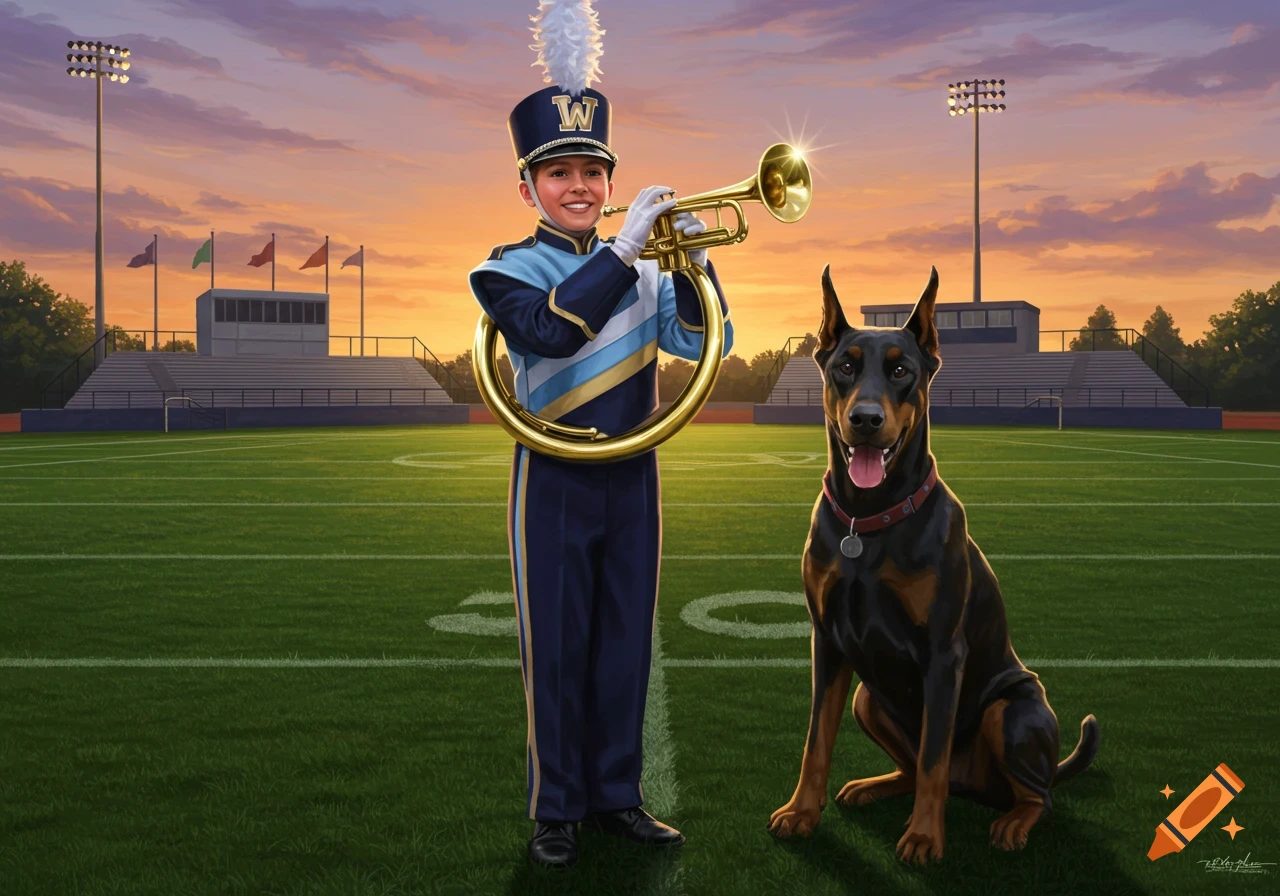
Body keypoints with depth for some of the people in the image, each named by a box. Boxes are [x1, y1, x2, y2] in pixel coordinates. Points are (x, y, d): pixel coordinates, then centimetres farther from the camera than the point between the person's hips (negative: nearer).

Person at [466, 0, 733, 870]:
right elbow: (549, 327, -24)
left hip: (633, 477, 4)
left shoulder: (645, 270, 8)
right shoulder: (507, 268, -3)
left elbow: (706, 342, -1)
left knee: (626, 643, 10)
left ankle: (616, 794, 25)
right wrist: (625, 250, -26)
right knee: (557, 649, 4)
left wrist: (694, 261, -16)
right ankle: (557, 808, 19)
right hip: (555, 479, -3)